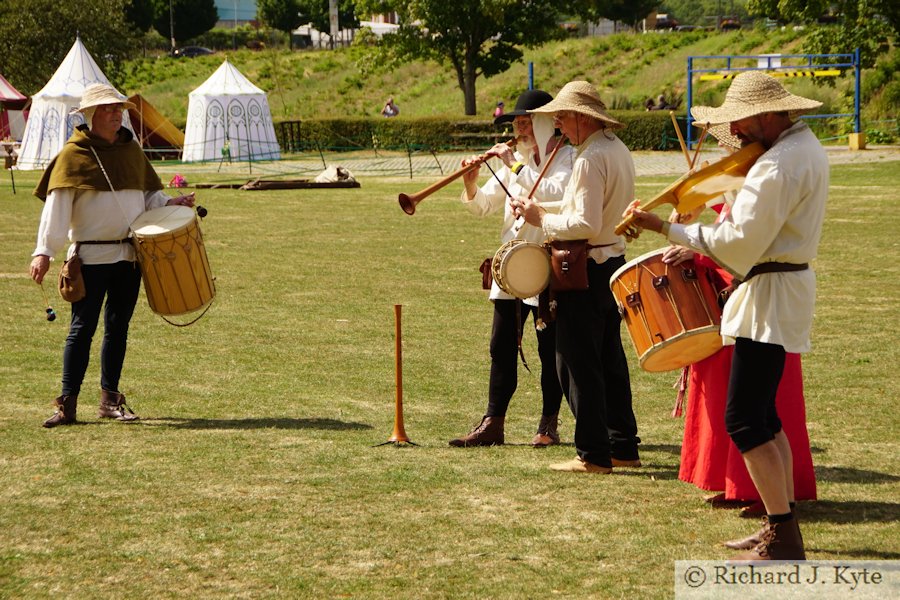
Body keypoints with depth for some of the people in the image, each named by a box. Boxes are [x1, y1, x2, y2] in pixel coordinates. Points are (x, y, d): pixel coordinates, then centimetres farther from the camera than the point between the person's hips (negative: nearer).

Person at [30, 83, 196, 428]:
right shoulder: (73, 154, -5)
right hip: (91, 256, -5)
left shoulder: (131, 149, 13)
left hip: (130, 255, 5)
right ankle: (68, 403, -2)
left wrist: (170, 204, -2)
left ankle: (110, 399, 17)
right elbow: (56, 206, -11)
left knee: (118, 327, 10)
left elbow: (147, 195, 19)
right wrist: (44, 251, -20)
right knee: (83, 327, -5)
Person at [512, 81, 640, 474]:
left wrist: (541, 219, -13)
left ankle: (593, 454, -1)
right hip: (614, 260, 10)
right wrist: (548, 216, 14)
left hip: (586, 270, -10)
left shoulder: (590, 158, -20)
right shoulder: (618, 150, 11)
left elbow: (586, 224, -25)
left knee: (578, 363, -3)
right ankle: (623, 446, 20)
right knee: (609, 359, 15)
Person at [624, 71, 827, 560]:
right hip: (790, 281, 11)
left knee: (744, 419, -10)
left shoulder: (778, 165, -21)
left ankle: (783, 537, -9)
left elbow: (739, 242, -24)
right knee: (763, 414, 16)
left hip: (770, 296, -11)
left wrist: (665, 229, -20)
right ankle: (781, 529, 20)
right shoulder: (807, 147, 13)